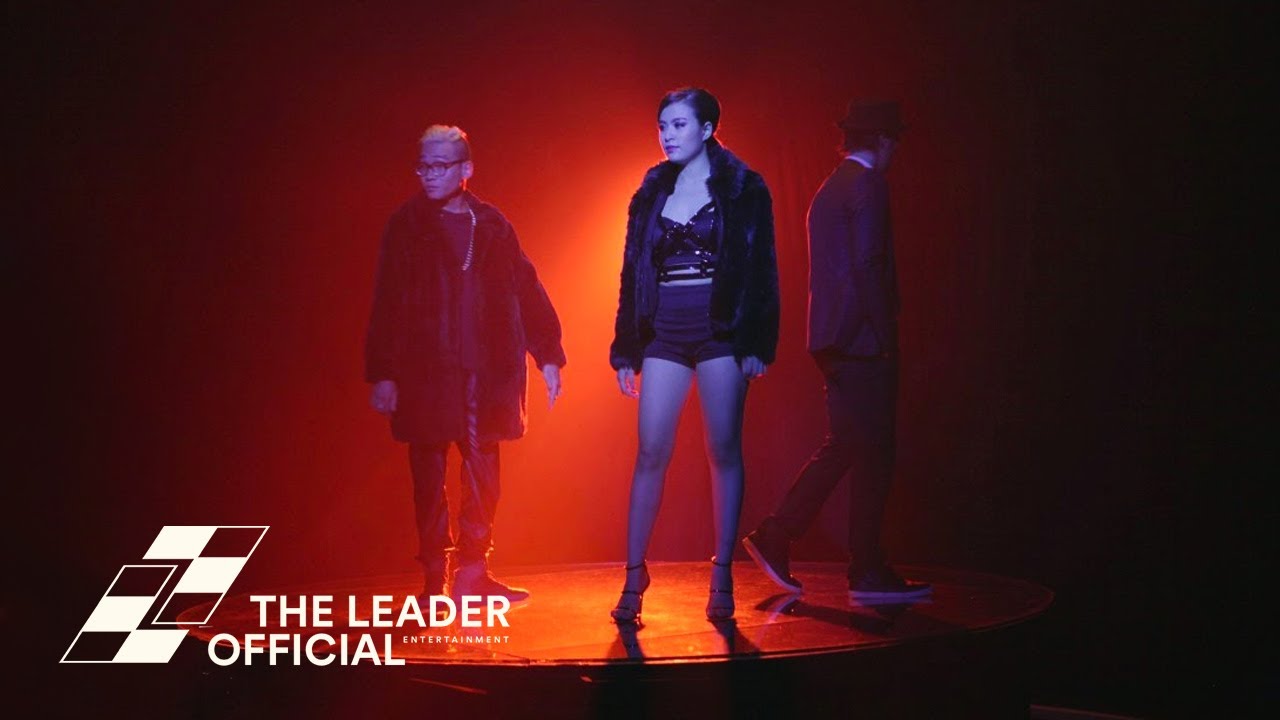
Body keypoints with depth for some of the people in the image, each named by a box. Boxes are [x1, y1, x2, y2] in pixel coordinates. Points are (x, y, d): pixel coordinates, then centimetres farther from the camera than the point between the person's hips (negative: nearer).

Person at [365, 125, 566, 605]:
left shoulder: (492, 225, 9)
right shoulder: (406, 226, 2)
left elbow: (526, 291, 10)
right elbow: (387, 304, -1)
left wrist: (548, 355, 5)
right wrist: (382, 374, -7)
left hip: (485, 373, 2)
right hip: (425, 373, -2)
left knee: (483, 476, 5)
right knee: (429, 478, 4)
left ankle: (473, 573, 17)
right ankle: (435, 579, 12)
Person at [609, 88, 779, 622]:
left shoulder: (742, 189, 1)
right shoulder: (652, 191, 11)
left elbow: (762, 269, -2)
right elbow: (633, 272, 13)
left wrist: (758, 343, -9)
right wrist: (626, 348, 9)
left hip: (720, 331, -3)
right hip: (664, 335, 3)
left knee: (723, 452, 0)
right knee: (650, 453, -2)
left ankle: (722, 578, 8)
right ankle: (634, 577, 3)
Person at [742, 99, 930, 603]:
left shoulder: (829, 191, 19)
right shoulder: (867, 185, -9)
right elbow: (866, 265, -18)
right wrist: (885, 338, -16)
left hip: (835, 342, 9)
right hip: (862, 341, -9)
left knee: (842, 449, 14)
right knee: (872, 454, -3)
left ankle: (775, 539, 14)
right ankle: (868, 574, 2)